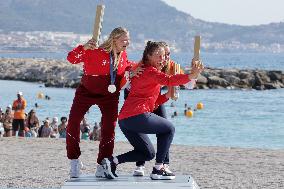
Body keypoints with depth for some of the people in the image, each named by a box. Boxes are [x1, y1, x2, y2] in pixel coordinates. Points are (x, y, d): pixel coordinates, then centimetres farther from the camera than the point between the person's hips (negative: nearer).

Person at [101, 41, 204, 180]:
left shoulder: (141, 71, 27)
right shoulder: (150, 71, -3)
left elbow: (153, 101, 25)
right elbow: (168, 80, -25)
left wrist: (169, 94, 14)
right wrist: (191, 76, -33)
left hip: (124, 119, 9)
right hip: (138, 116, -9)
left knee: (148, 153, 20)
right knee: (169, 129, 11)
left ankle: (112, 161, 6)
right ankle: (158, 170, 4)